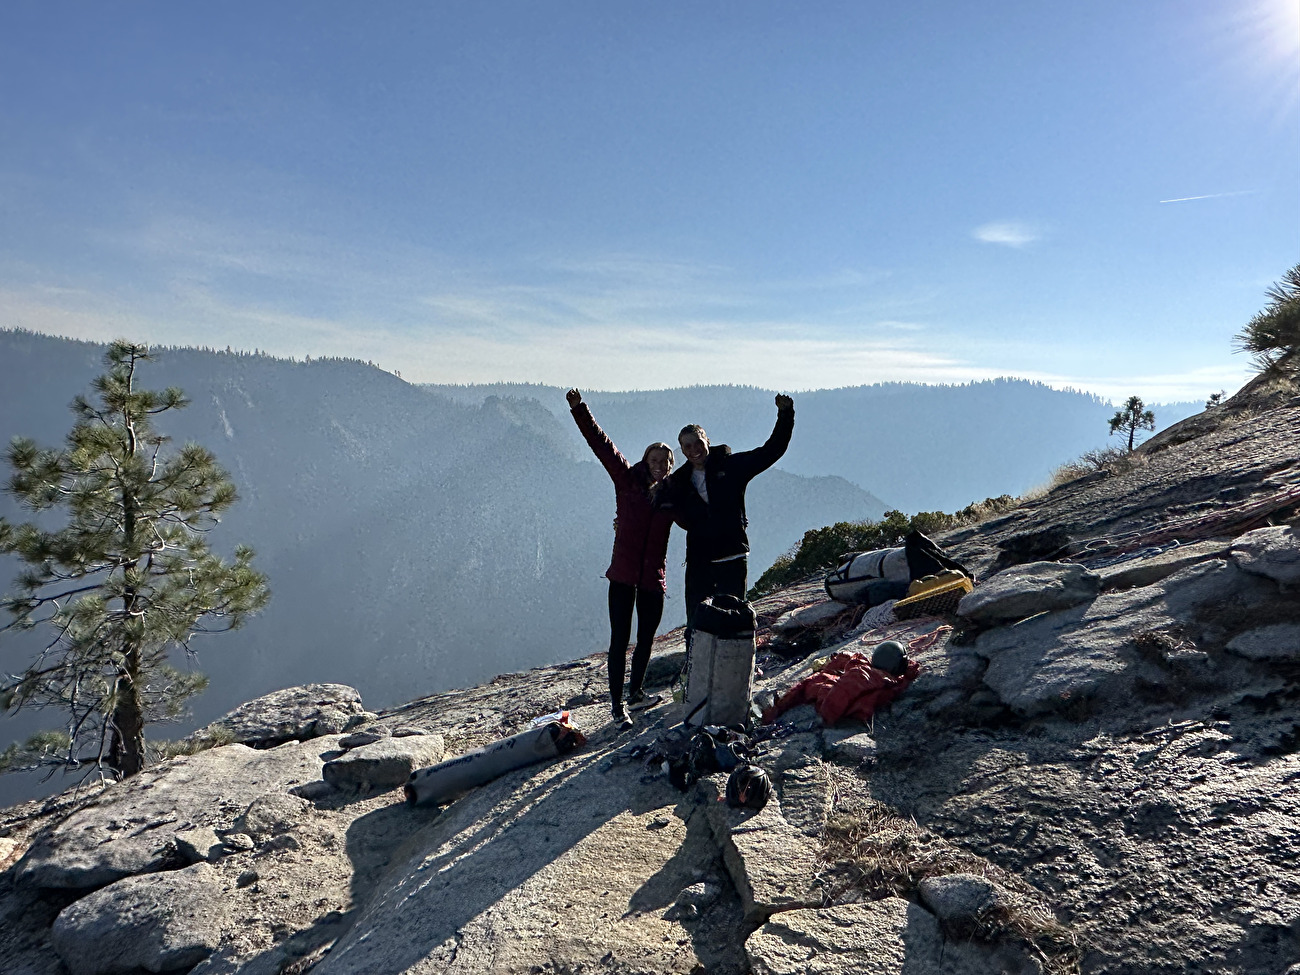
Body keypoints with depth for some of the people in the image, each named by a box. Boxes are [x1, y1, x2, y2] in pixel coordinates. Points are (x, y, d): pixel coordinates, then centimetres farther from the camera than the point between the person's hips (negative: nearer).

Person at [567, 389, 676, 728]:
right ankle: (617, 703, 10)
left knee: (646, 639, 14)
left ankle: (636, 691, 35)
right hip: (623, 574, -3)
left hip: (653, 578, 3)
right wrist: (579, 409, -11)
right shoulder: (628, 480, 0)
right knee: (620, 639, -2)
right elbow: (601, 444, -5)